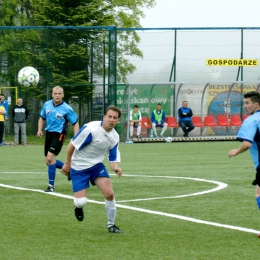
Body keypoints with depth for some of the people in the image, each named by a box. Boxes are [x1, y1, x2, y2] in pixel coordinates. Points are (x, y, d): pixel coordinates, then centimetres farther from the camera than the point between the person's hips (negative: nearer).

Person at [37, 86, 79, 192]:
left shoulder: (67, 109, -11)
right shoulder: (47, 105, 2)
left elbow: (75, 123, -5)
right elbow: (42, 118, 18)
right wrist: (40, 129, 1)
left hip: (59, 135, -6)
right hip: (48, 133, 6)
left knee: (50, 157, -20)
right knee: (48, 162, 11)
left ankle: (51, 186, -9)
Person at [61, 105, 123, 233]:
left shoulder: (115, 137, -4)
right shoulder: (90, 129, -24)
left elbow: (113, 158, 2)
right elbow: (72, 144, -15)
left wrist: (115, 168, -20)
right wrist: (67, 163, -8)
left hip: (97, 165, 5)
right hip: (79, 167, -5)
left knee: (109, 193, -13)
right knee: (81, 201, -12)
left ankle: (111, 225, 6)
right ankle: (78, 207, 29)